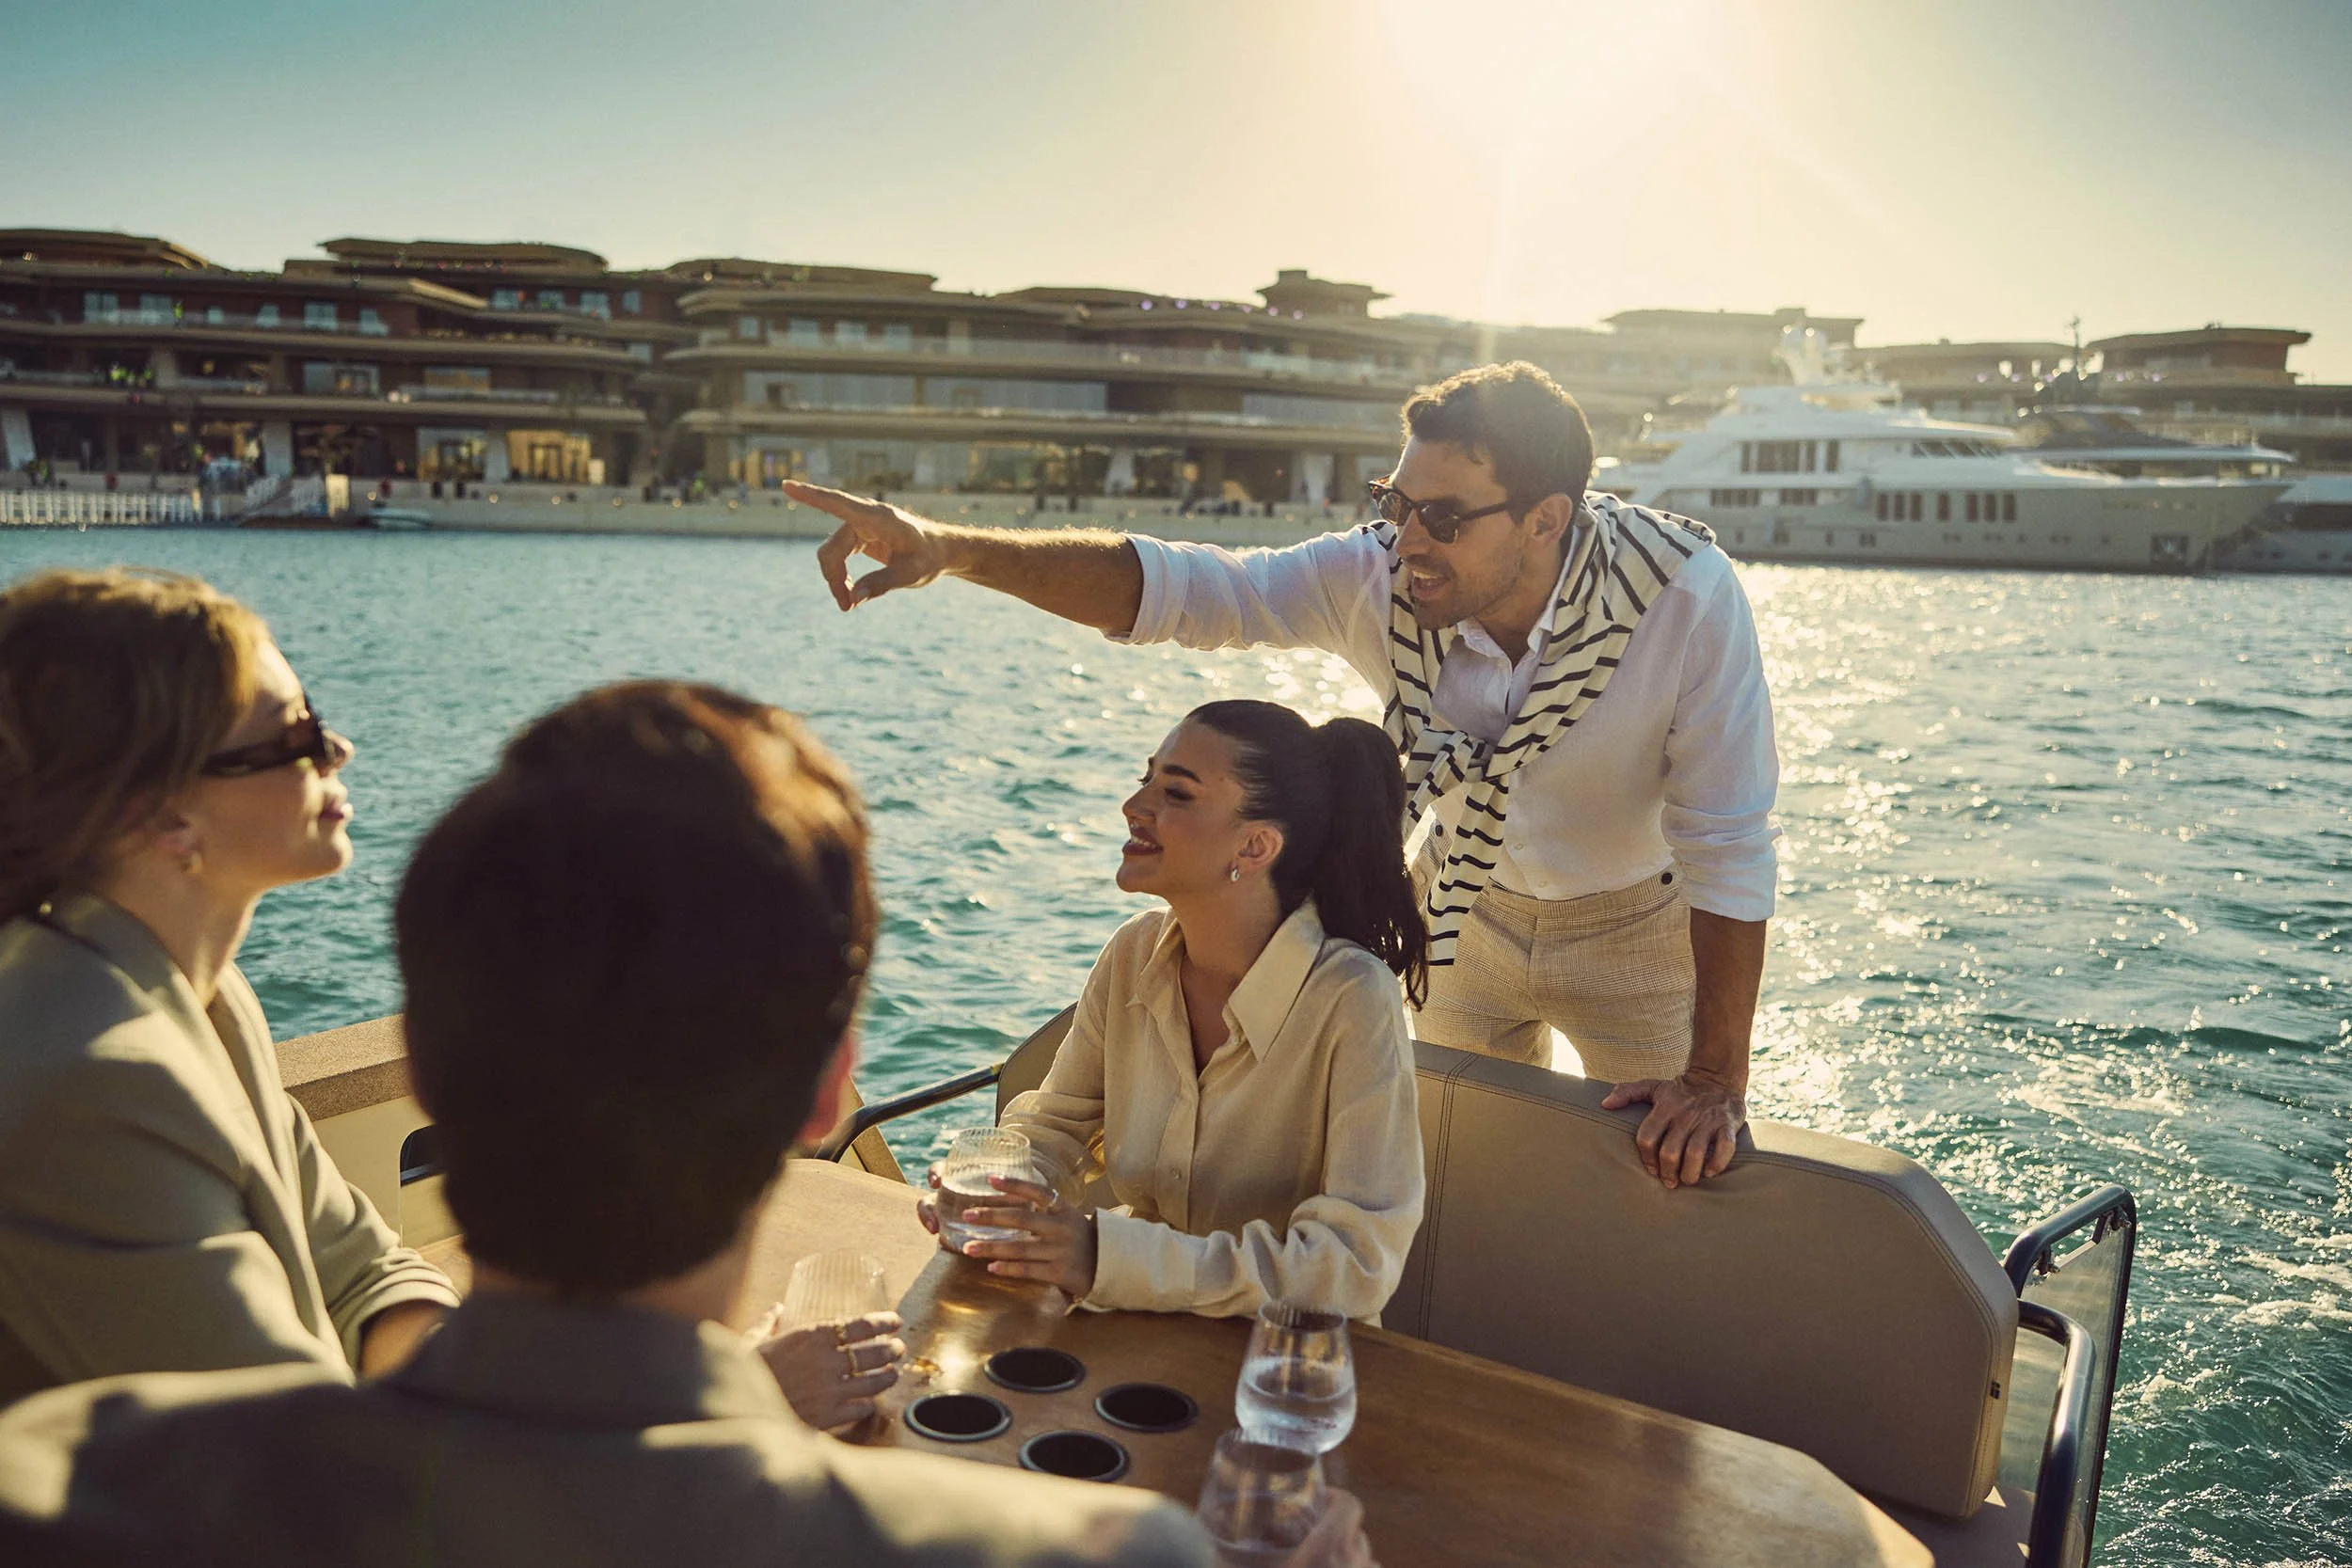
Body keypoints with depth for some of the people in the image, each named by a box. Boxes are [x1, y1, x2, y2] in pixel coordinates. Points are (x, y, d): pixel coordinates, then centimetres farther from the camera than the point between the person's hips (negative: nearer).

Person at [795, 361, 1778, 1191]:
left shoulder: (1685, 595, -32)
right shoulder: (1375, 578, -26)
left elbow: (1727, 841, -28)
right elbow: (1169, 586, -27)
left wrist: (1717, 1077, -29)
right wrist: (950, 548, -41)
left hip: (1634, 923, -2)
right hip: (1467, 905, 3)